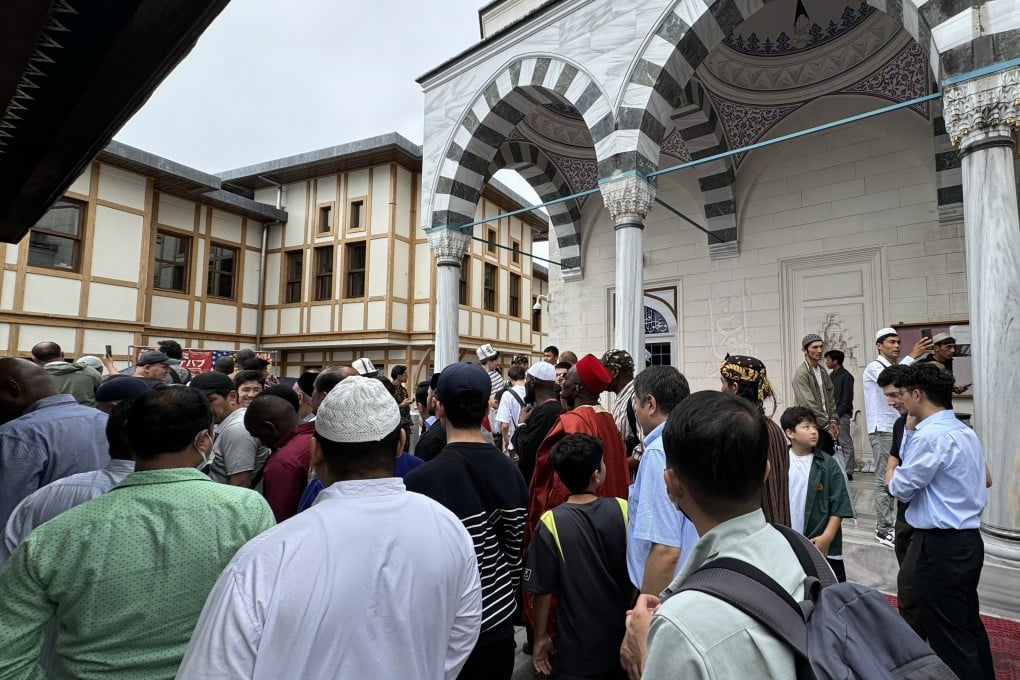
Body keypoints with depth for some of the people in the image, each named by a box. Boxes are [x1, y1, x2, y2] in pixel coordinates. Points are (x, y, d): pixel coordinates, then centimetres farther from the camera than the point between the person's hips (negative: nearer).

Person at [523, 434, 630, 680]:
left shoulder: (550, 523, -20)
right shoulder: (623, 510, -15)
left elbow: (543, 591, -13)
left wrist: (540, 637, 3)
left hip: (577, 646, -2)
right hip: (621, 635, 2)